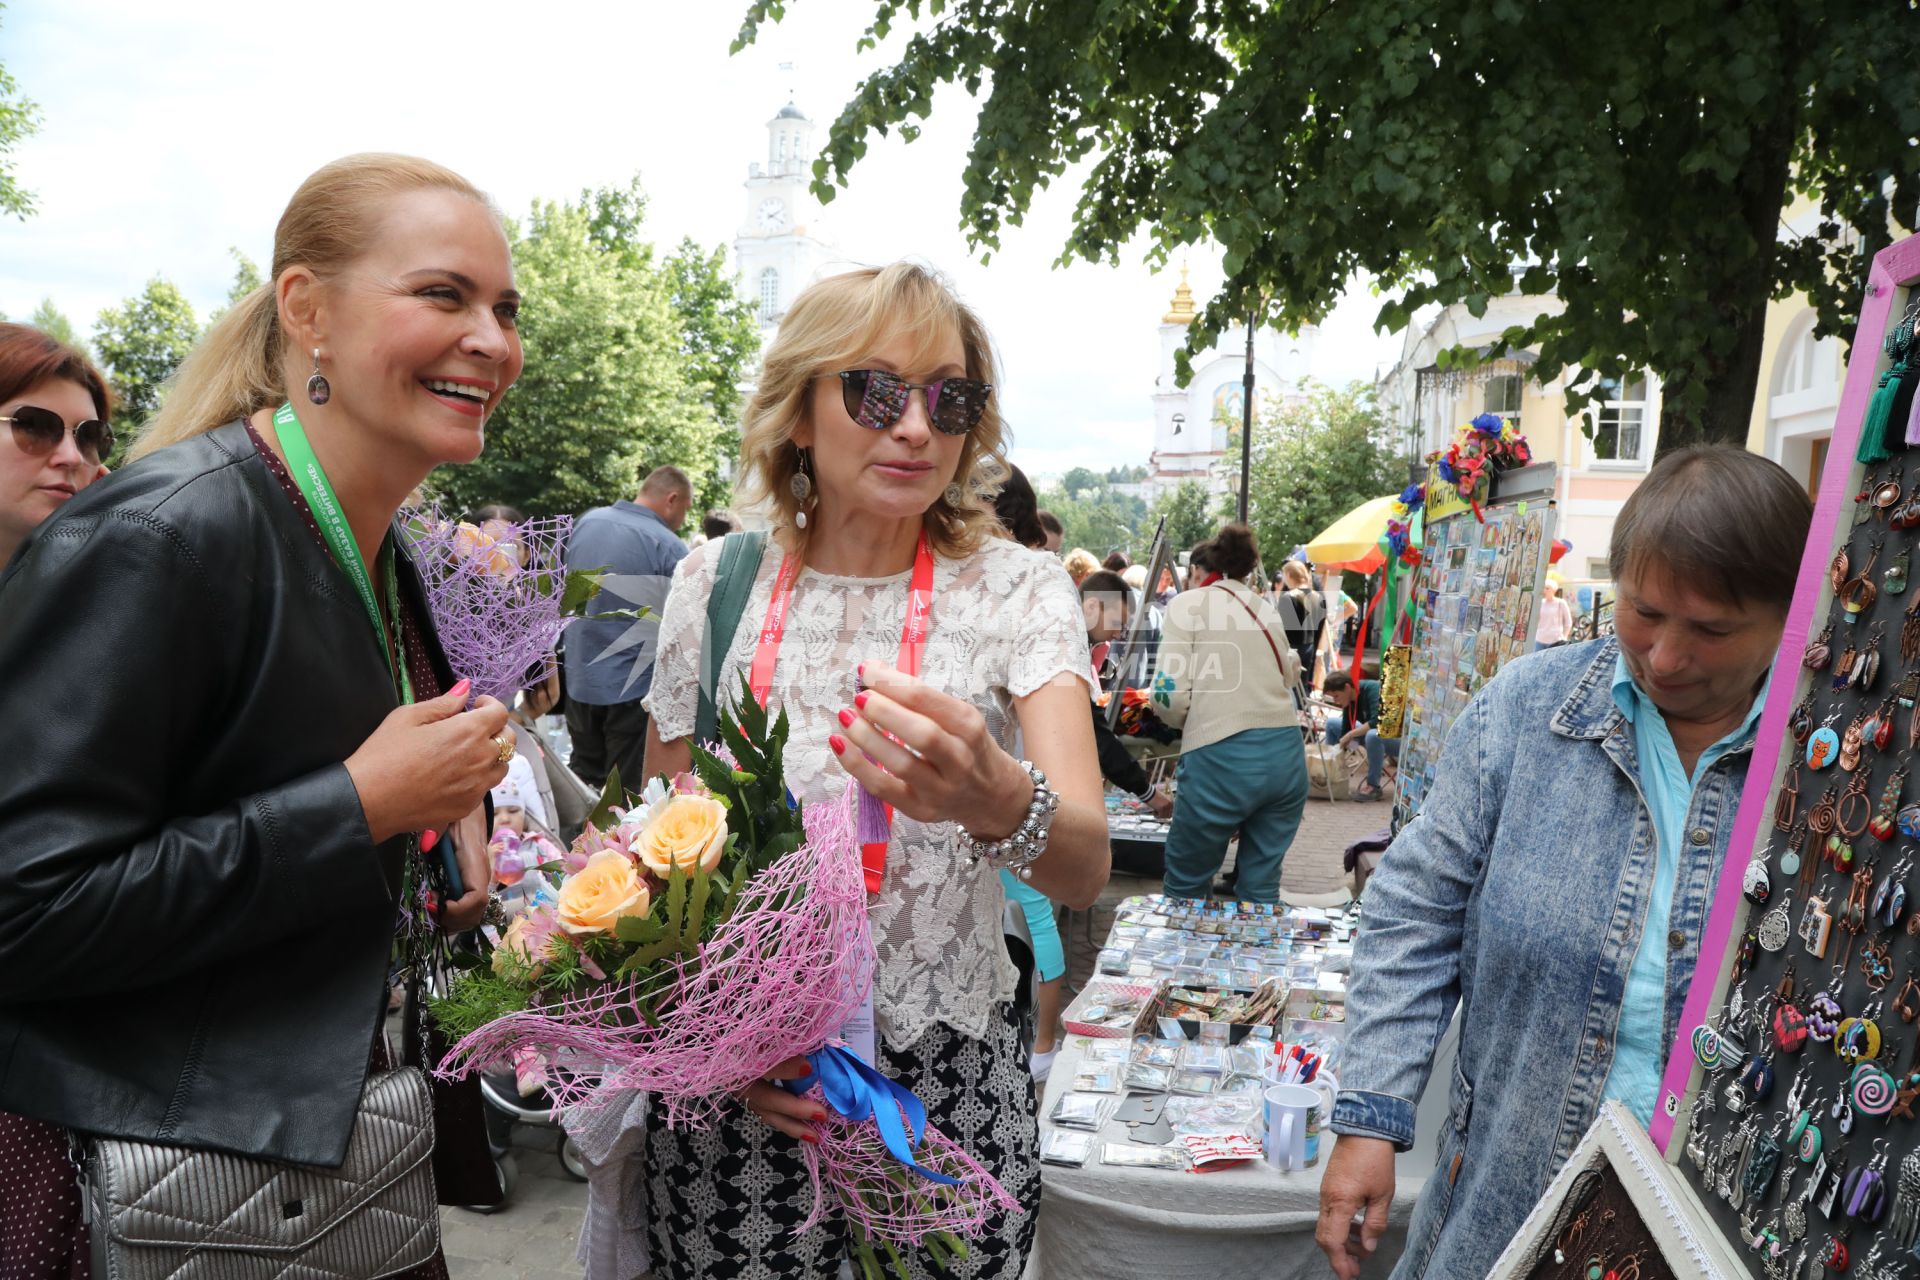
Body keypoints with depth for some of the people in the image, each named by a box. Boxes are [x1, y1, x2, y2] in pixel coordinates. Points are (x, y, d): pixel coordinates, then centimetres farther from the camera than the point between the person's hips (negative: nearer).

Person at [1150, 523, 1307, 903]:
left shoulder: (1187, 603, 3)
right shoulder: (1268, 611, 21)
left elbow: (1170, 694, -6)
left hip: (1222, 757, -6)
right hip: (1287, 753, 6)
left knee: (1186, 886, 11)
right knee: (1261, 889, 15)